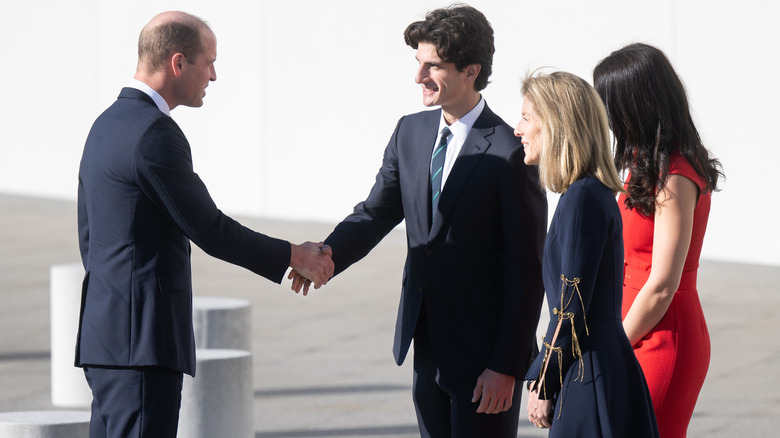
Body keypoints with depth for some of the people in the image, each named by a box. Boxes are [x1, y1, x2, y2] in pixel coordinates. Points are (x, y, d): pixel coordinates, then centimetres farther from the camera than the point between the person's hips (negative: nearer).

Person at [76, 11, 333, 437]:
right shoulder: (155, 133, -15)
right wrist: (294, 257, -2)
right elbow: (209, 231, -13)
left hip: (105, 335, 10)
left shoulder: (107, 125, 16)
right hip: (142, 340, -10)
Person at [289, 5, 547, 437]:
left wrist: (506, 366, -16)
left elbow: (526, 271, -14)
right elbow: (375, 213, 9)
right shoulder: (411, 133, 8)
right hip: (427, 347, 7)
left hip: (482, 352, -7)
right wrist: (326, 256, -13)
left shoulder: (510, 153, -14)